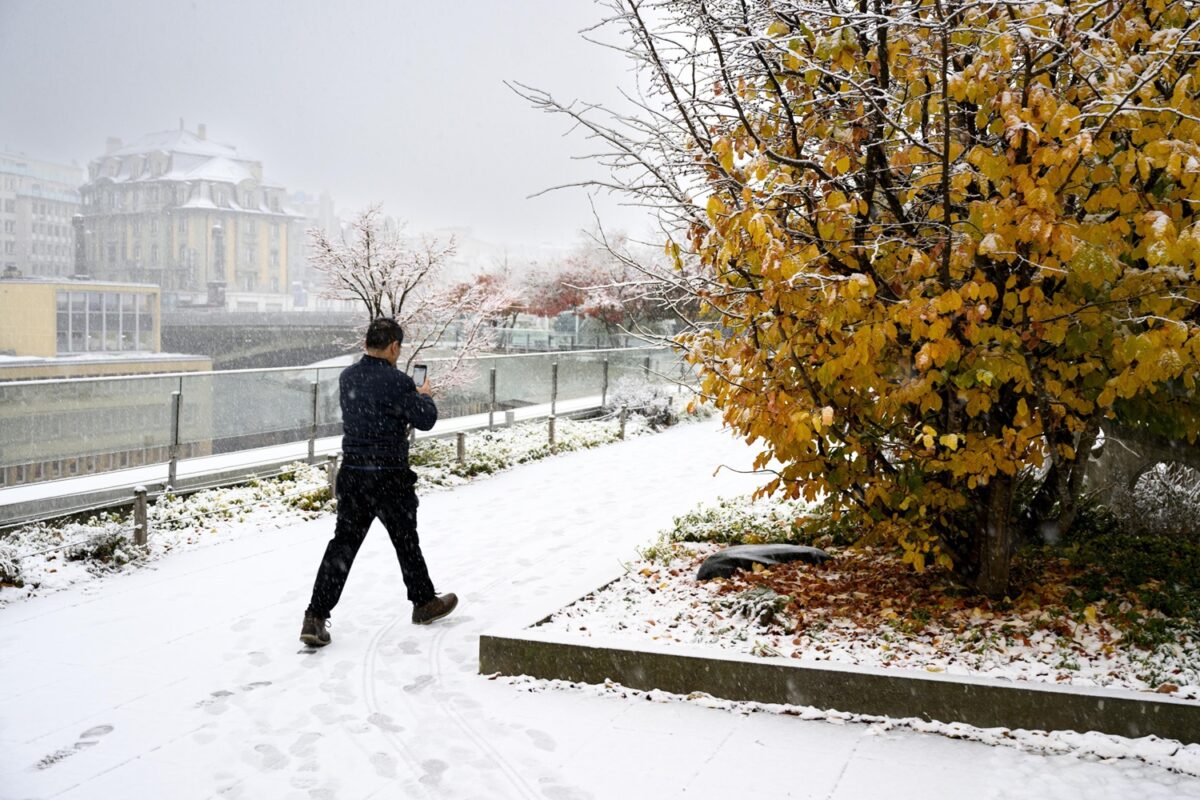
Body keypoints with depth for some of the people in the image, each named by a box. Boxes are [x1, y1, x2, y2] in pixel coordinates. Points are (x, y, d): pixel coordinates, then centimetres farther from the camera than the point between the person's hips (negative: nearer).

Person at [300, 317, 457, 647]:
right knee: (405, 541, 14)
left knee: (343, 543, 7)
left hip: (351, 474, 5)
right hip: (389, 477, -5)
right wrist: (424, 396, 10)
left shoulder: (347, 377, 4)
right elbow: (425, 420, -10)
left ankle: (316, 617, 0)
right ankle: (424, 602, 33)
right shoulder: (396, 382, -17)